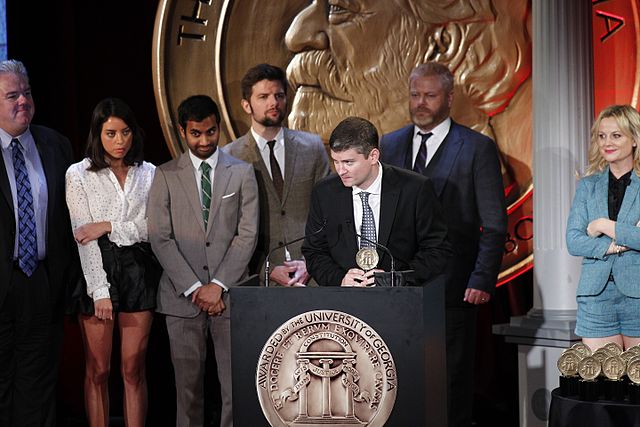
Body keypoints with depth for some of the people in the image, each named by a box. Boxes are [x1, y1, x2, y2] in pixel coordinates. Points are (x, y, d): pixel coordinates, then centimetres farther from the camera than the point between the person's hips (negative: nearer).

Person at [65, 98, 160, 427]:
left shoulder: (148, 173, 8)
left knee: (134, 369, 3)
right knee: (97, 371, 2)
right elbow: (83, 237, -7)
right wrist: (100, 290, -13)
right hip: (97, 270, -2)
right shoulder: (79, 174, -1)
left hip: (138, 272, 2)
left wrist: (108, 226, -12)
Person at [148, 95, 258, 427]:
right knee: (188, 384, 3)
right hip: (182, 296, 0)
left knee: (236, 384, -3)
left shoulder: (242, 173, 8)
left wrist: (218, 285, -8)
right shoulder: (166, 175, 7)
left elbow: (247, 235, 1)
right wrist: (193, 287, -8)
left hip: (229, 293, 0)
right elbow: (160, 238, 0)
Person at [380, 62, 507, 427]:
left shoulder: (478, 148, -1)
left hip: (453, 287, -3)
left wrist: (482, 281, -12)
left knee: (453, 379, 4)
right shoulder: (390, 145, 12)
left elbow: (494, 224, -3)